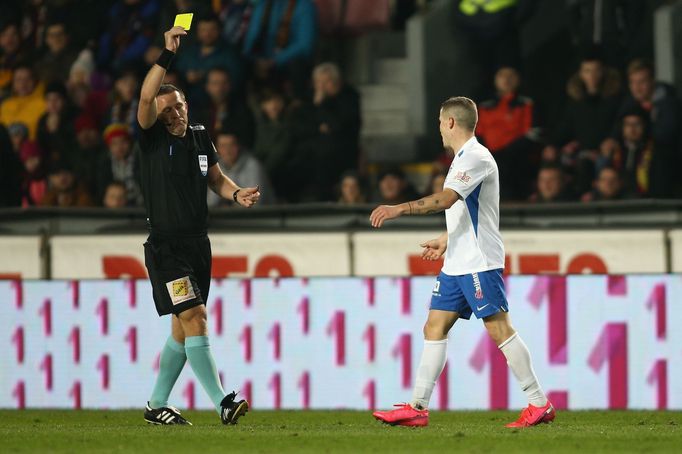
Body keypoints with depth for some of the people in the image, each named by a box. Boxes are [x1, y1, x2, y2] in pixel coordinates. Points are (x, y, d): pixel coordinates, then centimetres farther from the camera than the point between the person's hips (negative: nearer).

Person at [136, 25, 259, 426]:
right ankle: (222, 402, -21)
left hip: (198, 243, 6)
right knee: (195, 317, -16)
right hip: (166, 246, -6)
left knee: (182, 328, 10)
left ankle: (157, 406, 20)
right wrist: (168, 54, -29)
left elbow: (216, 178, 18)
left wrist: (237, 193, -4)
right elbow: (146, 98, -23)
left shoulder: (200, 137, 11)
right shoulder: (152, 138, -6)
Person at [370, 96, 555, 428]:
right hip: (456, 264, 10)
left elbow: (445, 199, -27)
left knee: (499, 329, -9)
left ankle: (539, 404, -4)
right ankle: (417, 408, 5)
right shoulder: (464, 158, 18)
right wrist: (446, 240, 33)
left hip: (479, 263, -10)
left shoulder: (476, 158, -14)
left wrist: (399, 209, -31)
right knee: (434, 327, 6)